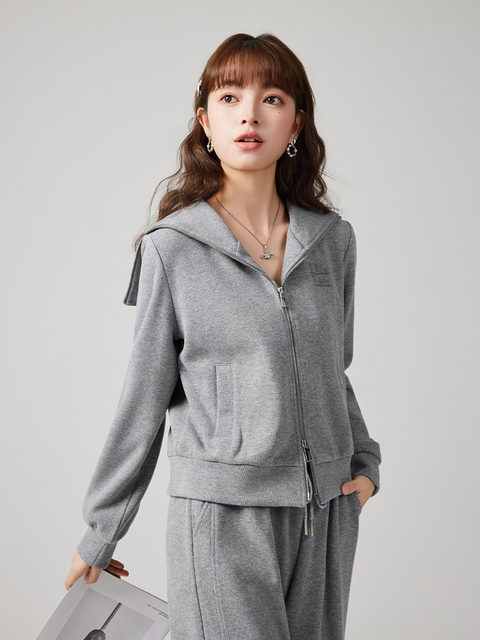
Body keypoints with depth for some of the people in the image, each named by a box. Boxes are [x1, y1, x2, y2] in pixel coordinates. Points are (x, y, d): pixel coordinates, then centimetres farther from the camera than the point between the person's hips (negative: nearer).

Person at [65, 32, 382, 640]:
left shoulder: (333, 239, 6)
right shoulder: (172, 248, -5)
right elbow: (143, 400, 0)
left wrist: (364, 463, 6)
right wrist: (99, 534, 4)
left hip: (327, 510, 4)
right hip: (223, 512, -4)